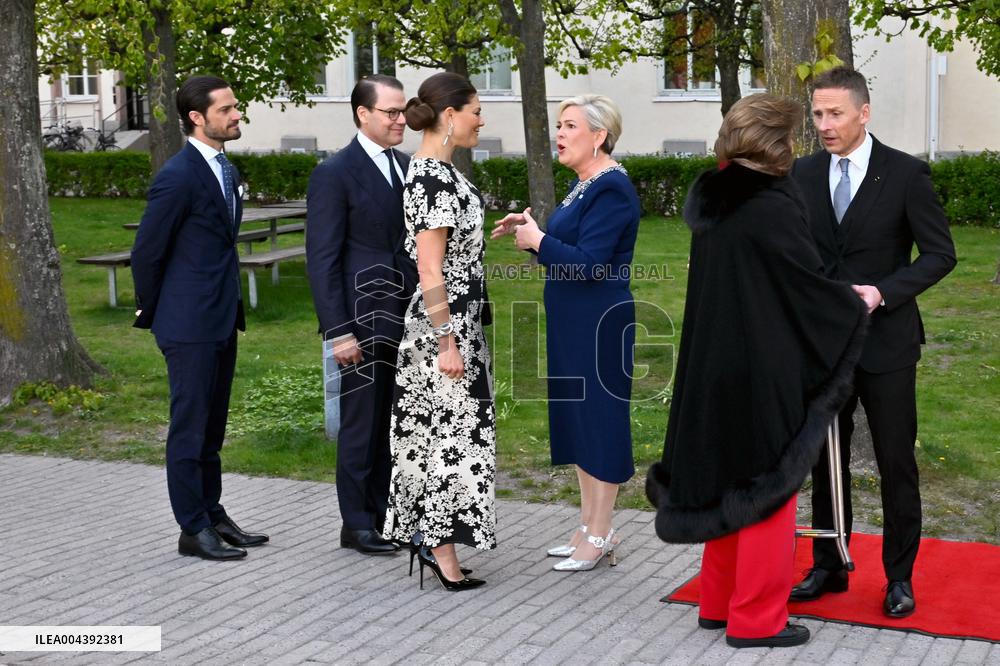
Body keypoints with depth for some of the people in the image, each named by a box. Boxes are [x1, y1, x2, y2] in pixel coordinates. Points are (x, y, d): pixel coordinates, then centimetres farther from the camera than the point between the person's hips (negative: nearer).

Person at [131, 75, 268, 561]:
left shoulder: (225, 170, 12)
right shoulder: (179, 175, -16)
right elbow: (146, 252, -12)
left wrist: (232, 306, 17)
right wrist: (152, 314, -2)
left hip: (222, 319, 9)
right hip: (190, 323, -8)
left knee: (212, 426, 16)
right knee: (190, 426, 0)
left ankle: (213, 515, 26)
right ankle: (193, 530, 9)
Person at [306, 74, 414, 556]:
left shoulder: (407, 167, 12)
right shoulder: (335, 174, -9)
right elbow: (322, 260, -12)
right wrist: (339, 331, -16)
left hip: (408, 318, 7)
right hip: (364, 321, -6)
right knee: (362, 423, 3)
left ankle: (387, 514, 24)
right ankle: (357, 524, 15)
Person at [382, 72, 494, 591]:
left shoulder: (432, 169, 11)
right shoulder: (435, 179, -19)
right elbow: (430, 271, -22)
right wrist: (447, 343, -21)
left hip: (456, 318, 10)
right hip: (444, 322, -10)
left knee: (435, 430, 14)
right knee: (452, 432, -3)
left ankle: (424, 533, 23)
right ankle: (441, 547, 6)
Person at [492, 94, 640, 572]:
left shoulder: (612, 189, -17)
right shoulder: (582, 184, 12)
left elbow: (588, 263, -24)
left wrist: (537, 240, -14)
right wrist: (531, 230, 4)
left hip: (599, 325, -10)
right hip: (571, 322, 10)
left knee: (599, 419, 0)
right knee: (577, 420, 15)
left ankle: (599, 537, 11)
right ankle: (590, 527, 26)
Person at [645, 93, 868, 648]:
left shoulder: (712, 205, 4)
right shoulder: (773, 209, -19)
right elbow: (811, 287, -14)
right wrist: (856, 305, 6)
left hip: (714, 367, 8)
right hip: (764, 369, -8)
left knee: (728, 482, 19)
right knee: (768, 488, 5)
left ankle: (718, 602, 29)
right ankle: (755, 619, 12)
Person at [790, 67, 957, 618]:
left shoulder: (906, 174, -6)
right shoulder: (803, 174, 5)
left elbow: (940, 253, -5)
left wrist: (883, 292, -17)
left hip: (885, 341, -3)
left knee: (896, 464, 5)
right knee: (825, 460, 11)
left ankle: (899, 577, 18)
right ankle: (828, 567, 25)